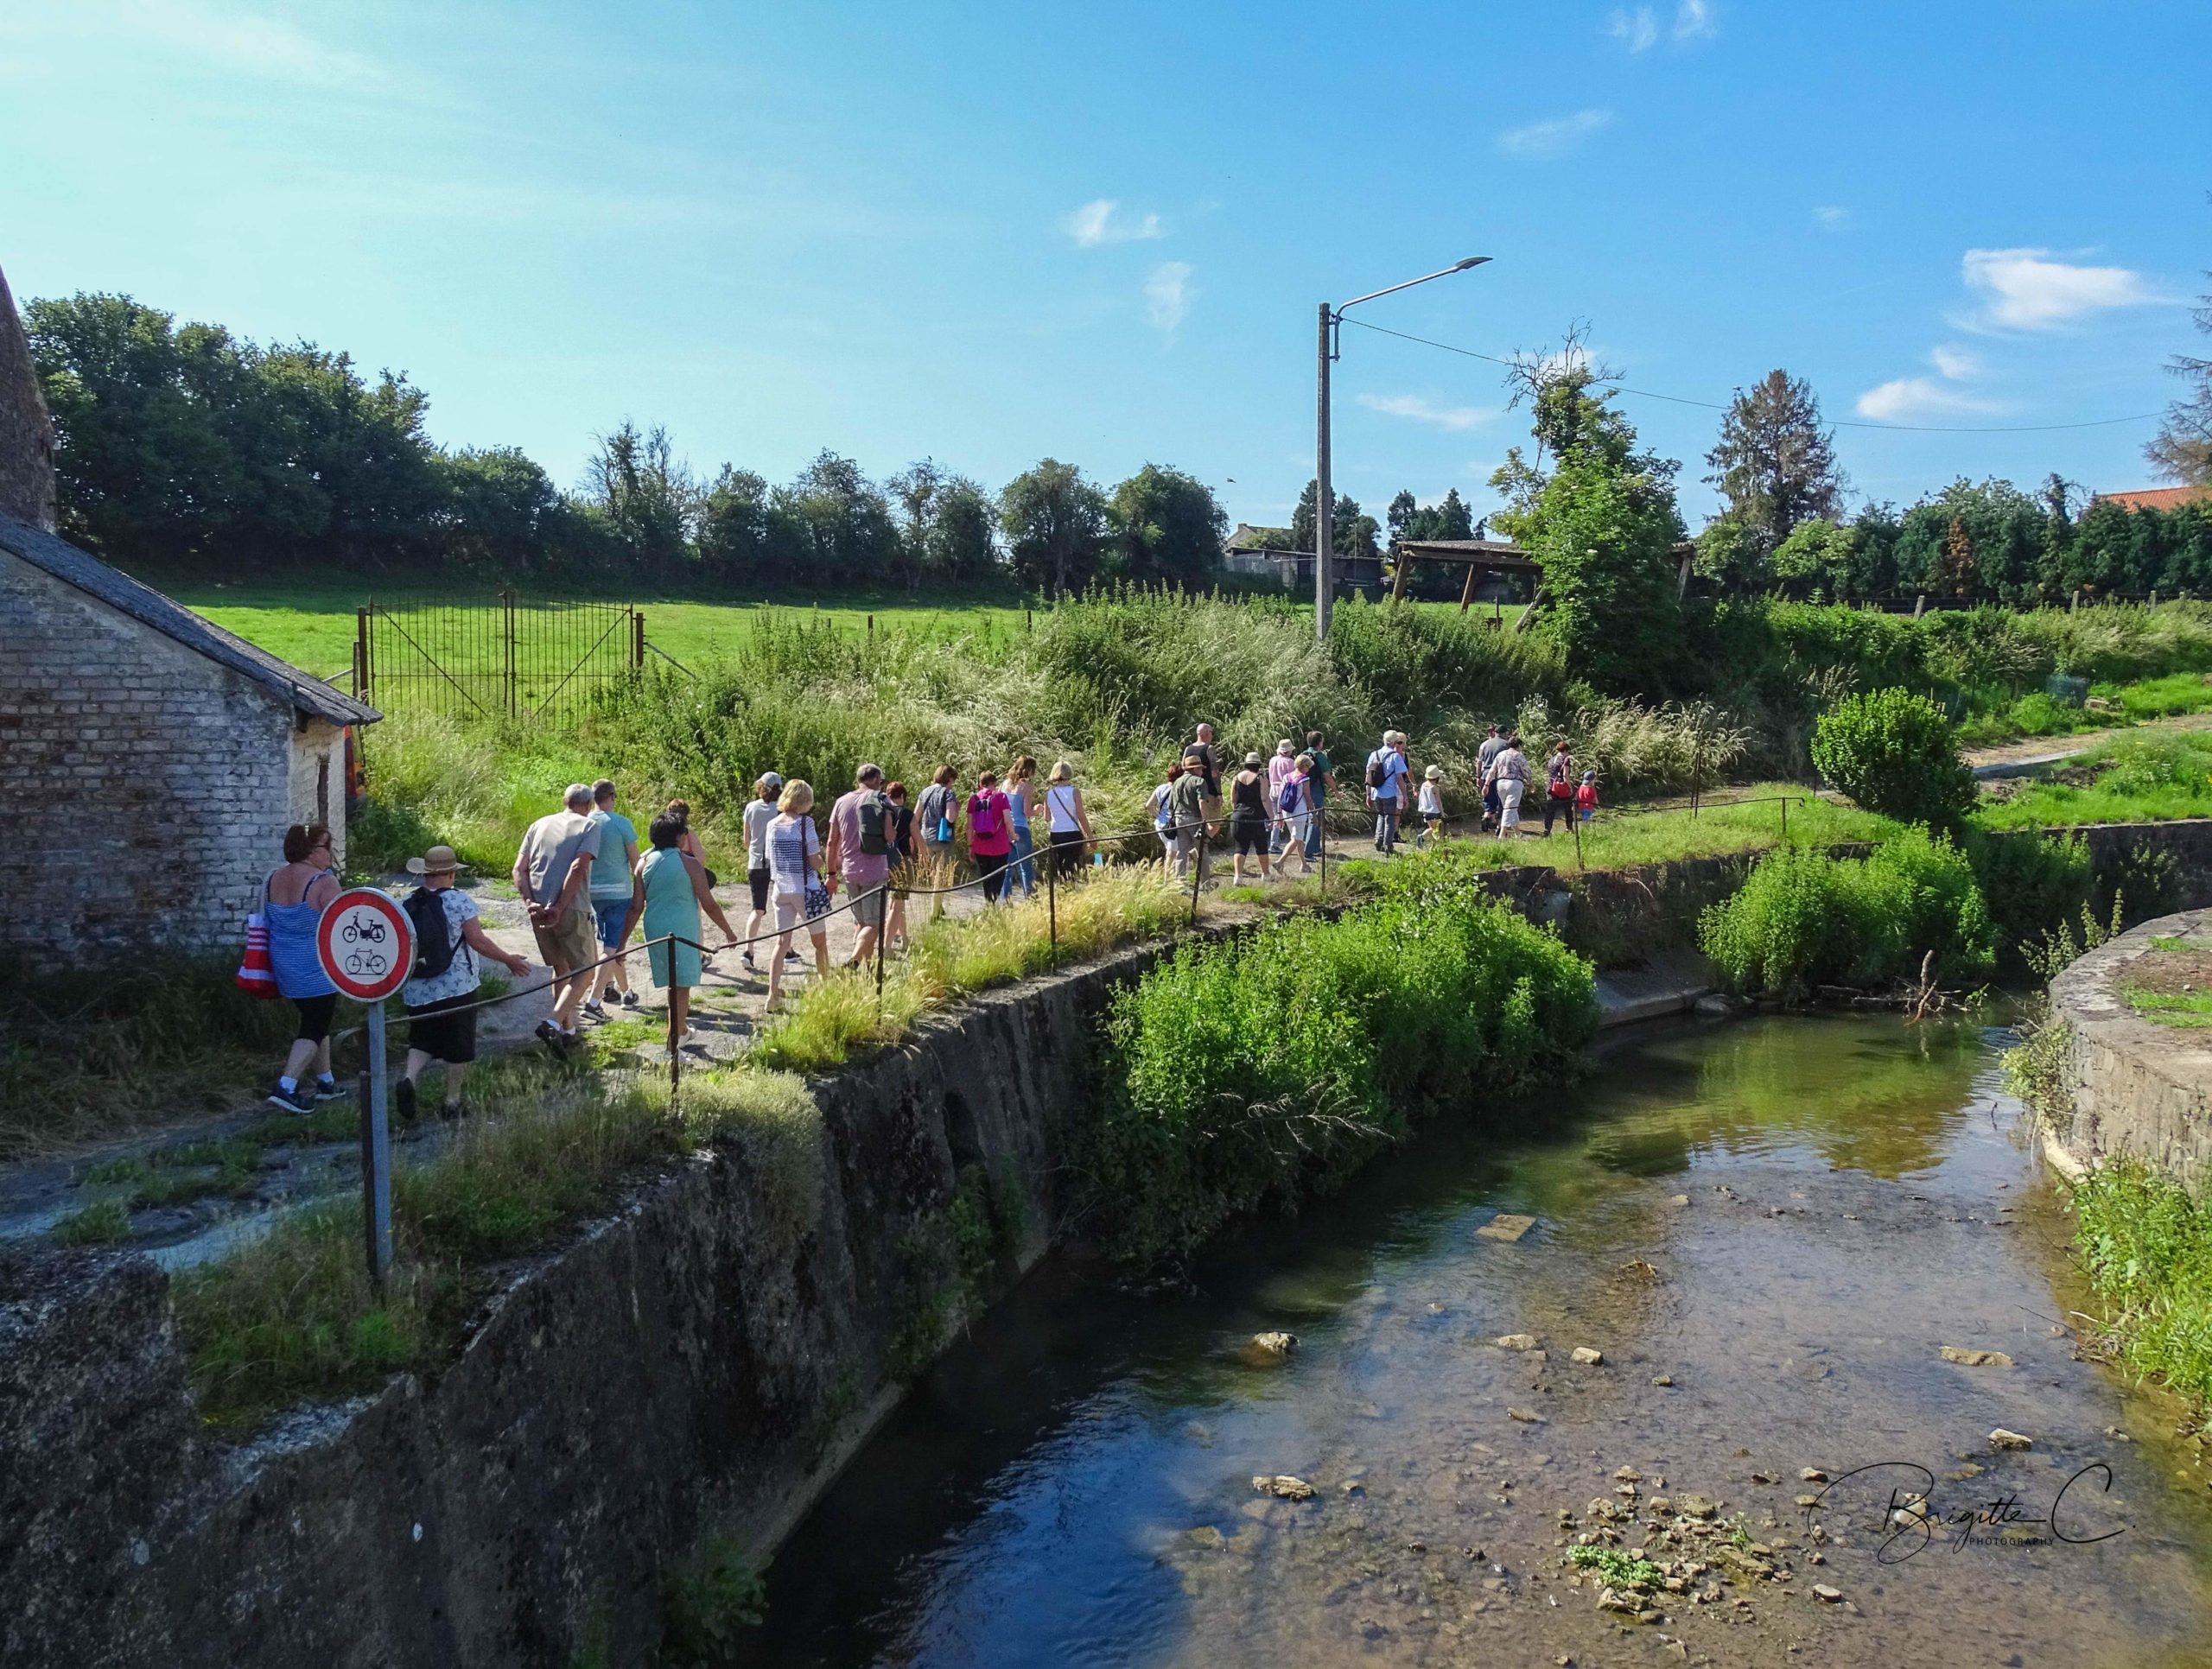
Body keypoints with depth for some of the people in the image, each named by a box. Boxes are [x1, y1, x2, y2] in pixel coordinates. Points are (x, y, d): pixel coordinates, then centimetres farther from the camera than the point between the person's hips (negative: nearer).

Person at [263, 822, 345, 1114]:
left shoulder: (272, 880, 5)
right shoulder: (324, 882, -18)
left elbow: (266, 922, 13)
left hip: (284, 966, 8)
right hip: (316, 969, -8)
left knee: (315, 1021, 20)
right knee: (315, 1028, 1)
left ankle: (325, 1082, 27)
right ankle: (286, 1087, -9)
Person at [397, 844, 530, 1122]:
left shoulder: (406, 904, 1)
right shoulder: (459, 900, -10)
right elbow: (477, 940, -12)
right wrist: (509, 960, 0)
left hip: (416, 991, 4)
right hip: (457, 988, -3)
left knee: (422, 1040, 16)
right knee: (458, 1046, 9)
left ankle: (409, 1077, -10)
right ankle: (451, 1101, 15)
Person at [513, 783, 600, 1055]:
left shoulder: (540, 824, 17)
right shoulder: (589, 826, 2)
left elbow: (519, 869, 6)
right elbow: (578, 867, -14)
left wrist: (529, 902, -4)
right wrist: (559, 907, -14)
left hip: (538, 910, 5)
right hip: (573, 910, -5)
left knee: (560, 968, 21)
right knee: (582, 972, 4)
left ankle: (567, 1030, 27)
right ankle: (553, 1023, -17)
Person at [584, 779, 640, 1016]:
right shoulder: (622, 824, -10)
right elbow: (635, 861, -6)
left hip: (591, 893, 5)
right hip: (618, 892, -5)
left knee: (611, 945, 20)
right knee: (612, 948, -3)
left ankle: (626, 992, 32)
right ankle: (594, 1001, -13)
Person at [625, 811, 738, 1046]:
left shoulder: (643, 863, 4)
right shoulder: (689, 864, -7)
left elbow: (636, 908, 3)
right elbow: (709, 905, -5)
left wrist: (622, 942, 8)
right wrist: (728, 930, 7)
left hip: (655, 930, 5)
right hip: (683, 930, -5)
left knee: (672, 982, 20)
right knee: (681, 984, 1)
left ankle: (681, 1028, 35)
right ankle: (676, 1035, -2)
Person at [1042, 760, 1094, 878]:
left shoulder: (1048, 793, 1)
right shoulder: (1074, 792, -8)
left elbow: (1047, 817, 10)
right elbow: (1081, 817, -8)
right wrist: (1090, 837, -1)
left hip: (1056, 835, 3)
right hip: (1073, 834, -3)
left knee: (1060, 869, 12)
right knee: (1074, 869, 0)